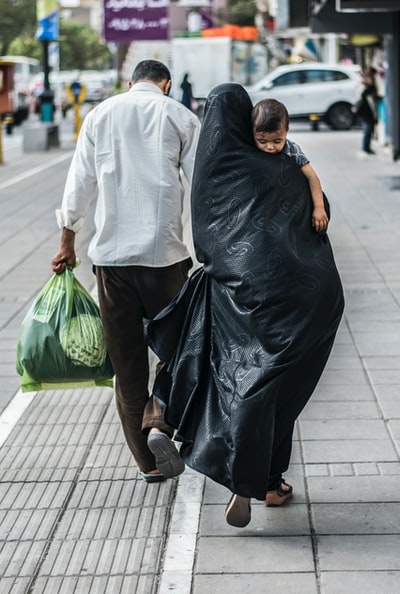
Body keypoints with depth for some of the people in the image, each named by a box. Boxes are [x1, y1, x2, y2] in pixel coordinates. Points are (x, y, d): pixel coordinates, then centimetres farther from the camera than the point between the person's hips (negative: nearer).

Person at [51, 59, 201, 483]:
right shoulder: (180, 117, 2)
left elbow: (80, 182, 9)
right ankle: (159, 423, -11)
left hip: (111, 252, 2)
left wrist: (67, 241, 18)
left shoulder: (100, 115, 9)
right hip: (164, 250, -2)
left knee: (126, 356, 8)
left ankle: (149, 462, 13)